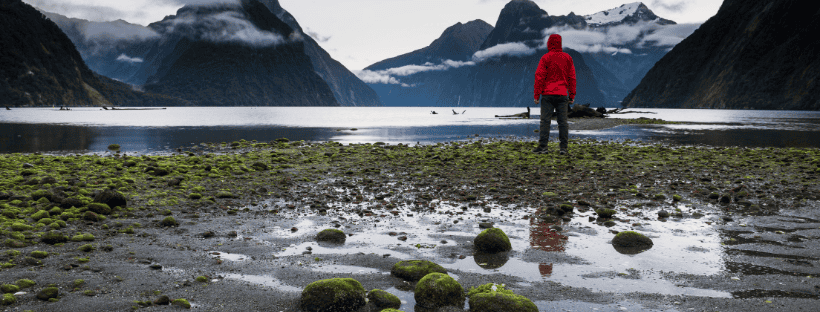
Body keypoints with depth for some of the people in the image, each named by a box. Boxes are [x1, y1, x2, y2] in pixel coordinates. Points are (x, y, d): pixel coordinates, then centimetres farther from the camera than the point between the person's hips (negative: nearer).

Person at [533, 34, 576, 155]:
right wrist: (572, 95, 13)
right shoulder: (568, 58, 8)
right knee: (563, 121, 4)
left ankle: (543, 146, -4)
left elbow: (539, 77, -7)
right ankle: (563, 147, 2)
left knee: (545, 121, -1)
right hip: (562, 95, 3)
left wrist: (537, 95, -4)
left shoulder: (546, 58, -4)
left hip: (547, 95, -3)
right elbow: (572, 78, 9)